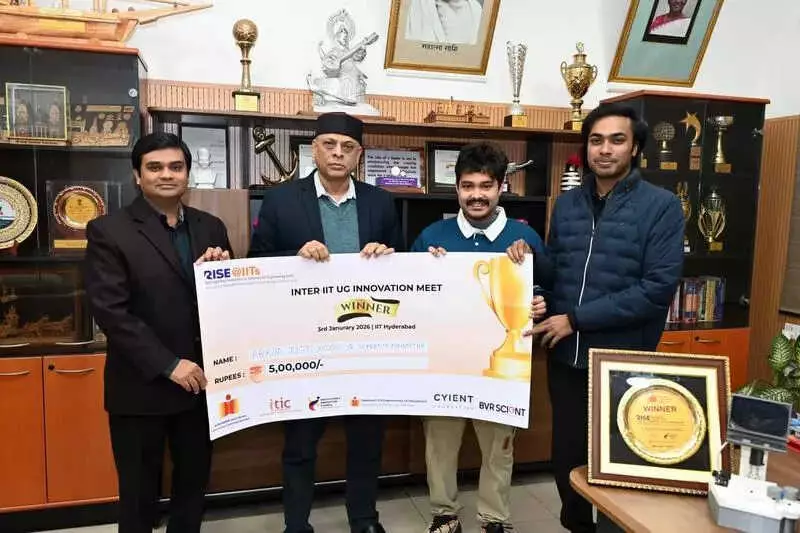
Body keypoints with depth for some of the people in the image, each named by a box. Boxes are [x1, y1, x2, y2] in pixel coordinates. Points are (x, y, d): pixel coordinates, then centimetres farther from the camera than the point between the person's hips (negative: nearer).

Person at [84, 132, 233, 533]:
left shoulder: (210, 228, 6)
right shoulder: (108, 231, -8)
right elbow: (110, 311, -15)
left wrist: (224, 269, -14)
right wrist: (168, 364, -18)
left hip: (200, 380, 4)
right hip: (141, 387, -4)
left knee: (194, 485, 18)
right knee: (140, 493, 14)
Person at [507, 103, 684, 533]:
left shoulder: (661, 206, -9)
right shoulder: (567, 204, 6)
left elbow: (658, 289, -17)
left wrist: (577, 319, -18)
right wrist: (529, 262, -10)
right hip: (566, 358, 5)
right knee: (567, 458, 17)